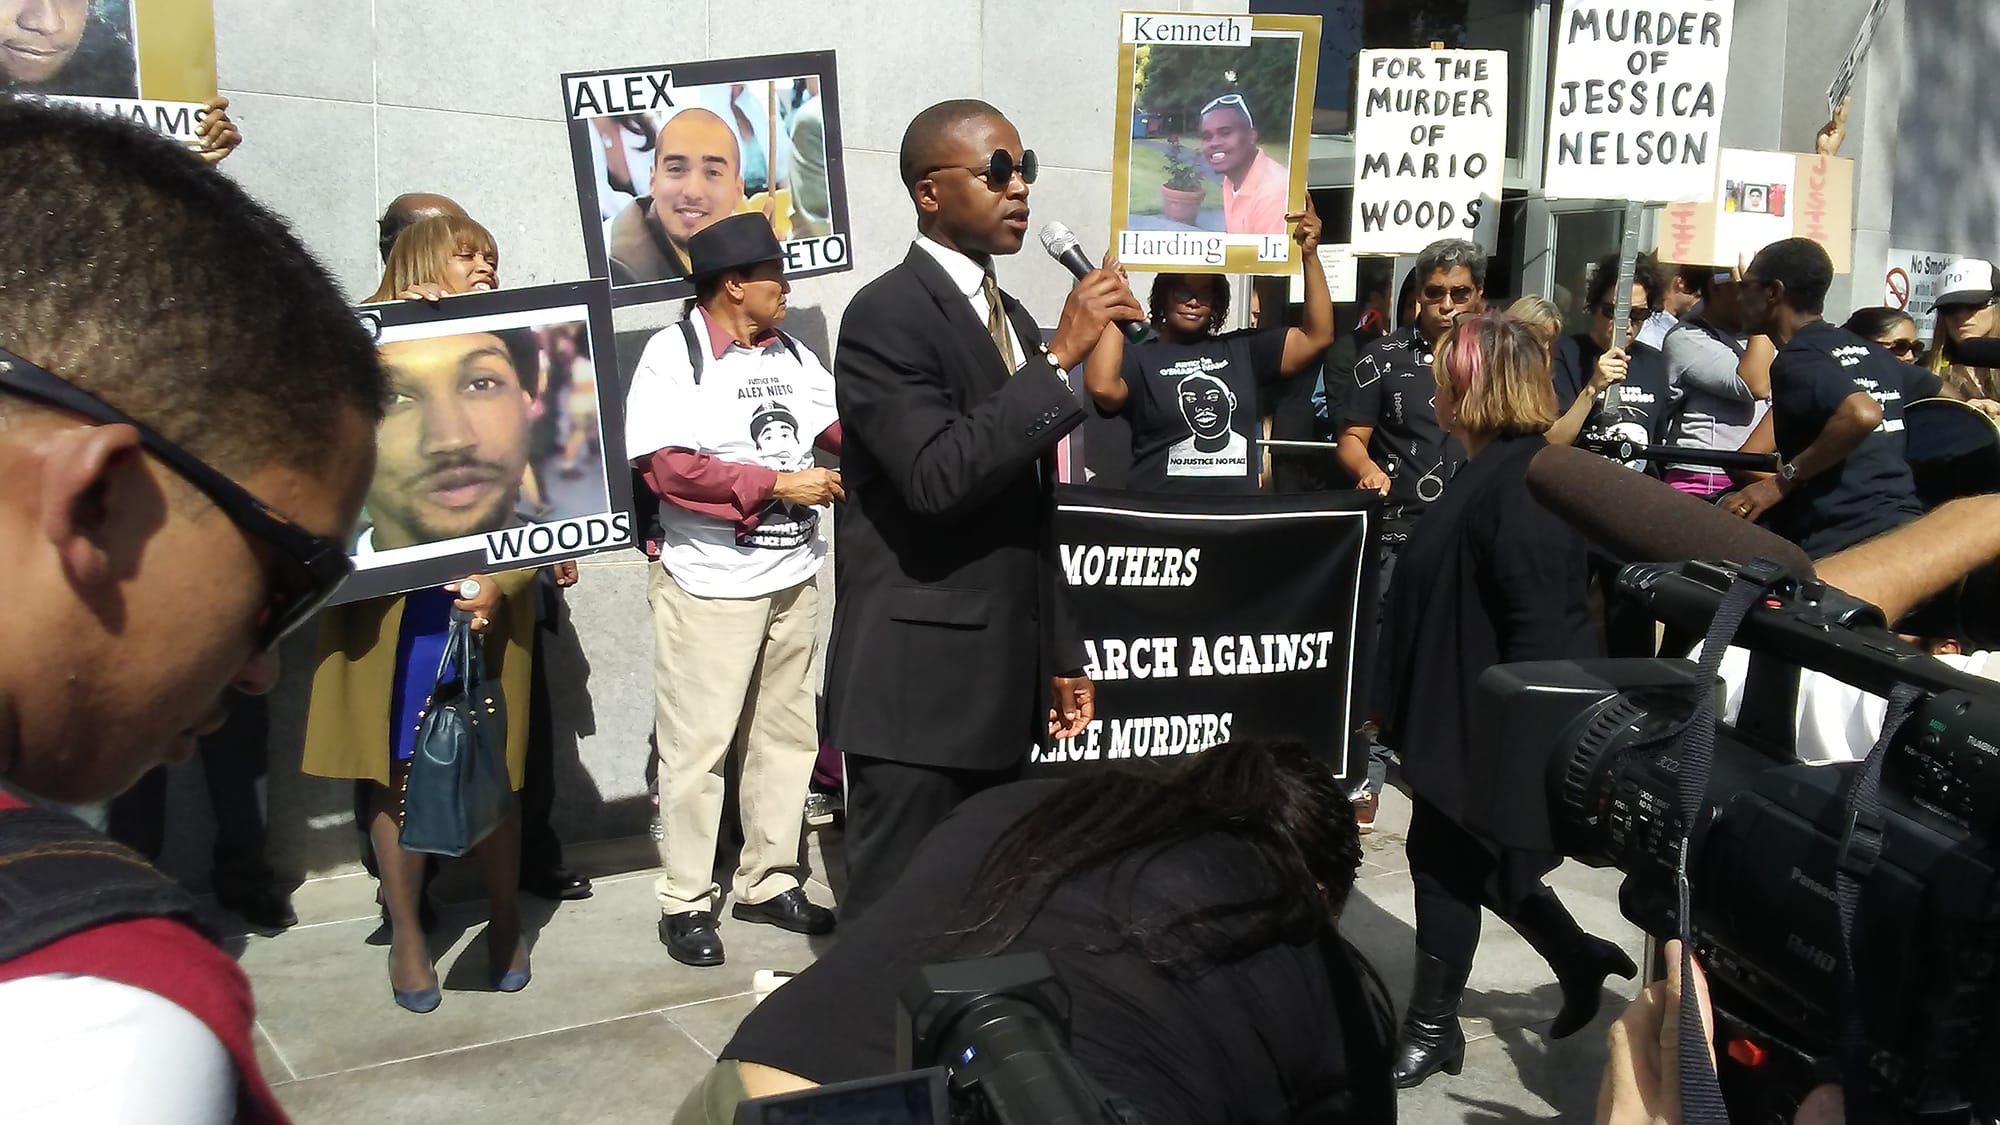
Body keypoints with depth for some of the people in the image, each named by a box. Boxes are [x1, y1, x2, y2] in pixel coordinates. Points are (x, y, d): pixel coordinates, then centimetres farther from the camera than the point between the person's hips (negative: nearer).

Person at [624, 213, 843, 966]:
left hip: (793, 577, 7)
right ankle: (686, 902, 12)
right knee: (699, 746, 1)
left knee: (786, 735, 13)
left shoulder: (792, 355, 10)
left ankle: (768, 883, 25)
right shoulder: (673, 355, -10)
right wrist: (776, 484, -19)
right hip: (710, 586, -7)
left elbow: (849, 430, 9)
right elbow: (668, 466, -20)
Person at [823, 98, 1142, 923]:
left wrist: (1060, 654, 18)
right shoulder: (886, 315, -11)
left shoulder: (1014, 318, 16)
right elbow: (937, 476, -26)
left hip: (1003, 683, 8)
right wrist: (1062, 357, -23)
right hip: (919, 683, -8)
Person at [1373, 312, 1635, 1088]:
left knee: (1448, 862, 2)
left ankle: (1433, 1028, 18)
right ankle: (1580, 960, 34)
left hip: (1490, 720, -10)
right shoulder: (1495, 470, 11)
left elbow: (1541, 622, -25)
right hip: (1463, 710, 10)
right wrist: (1399, 701, 21)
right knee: (1469, 862, 19)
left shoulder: (1519, 481, -21)